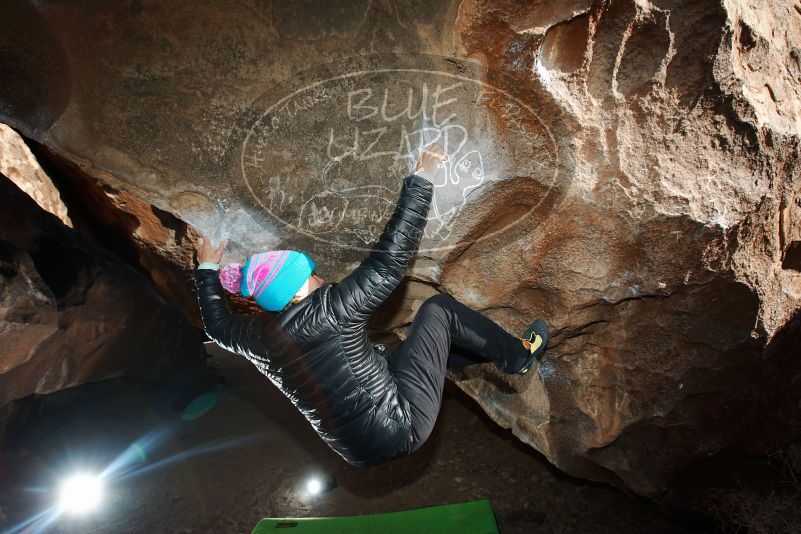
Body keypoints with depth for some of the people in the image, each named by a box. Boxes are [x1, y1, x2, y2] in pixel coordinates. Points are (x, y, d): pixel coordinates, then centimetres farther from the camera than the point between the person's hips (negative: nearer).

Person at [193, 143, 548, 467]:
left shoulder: (256, 336, -3)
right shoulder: (327, 310, -24)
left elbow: (217, 323, 20)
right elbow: (388, 260, -22)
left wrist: (207, 270, 33)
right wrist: (420, 179, -14)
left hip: (360, 451, 8)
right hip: (400, 428, -8)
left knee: (429, 342, 25)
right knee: (438, 310, 0)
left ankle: (509, 355, 41)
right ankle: (518, 356, 18)